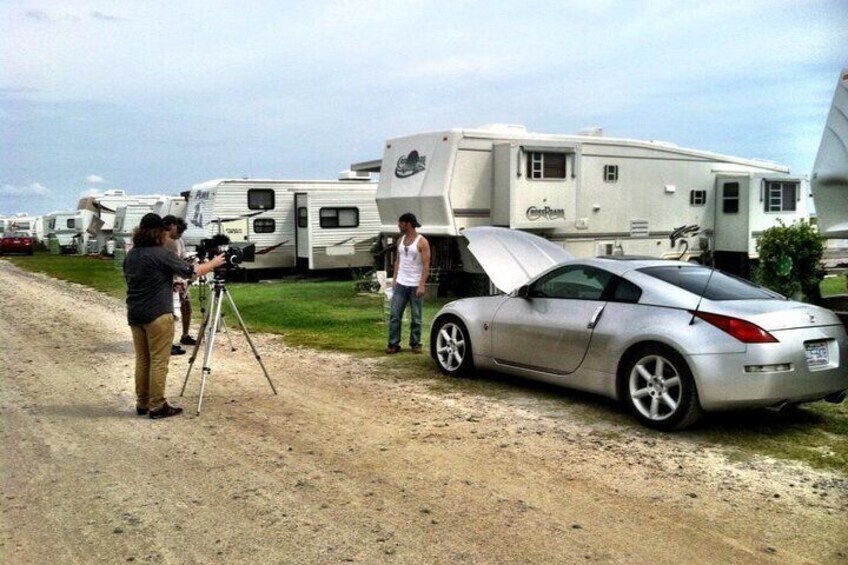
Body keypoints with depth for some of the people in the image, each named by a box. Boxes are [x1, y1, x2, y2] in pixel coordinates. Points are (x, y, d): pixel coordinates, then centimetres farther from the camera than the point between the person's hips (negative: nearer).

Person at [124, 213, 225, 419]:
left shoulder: (131, 254, 10)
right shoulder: (161, 254, -13)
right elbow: (191, 271, -8)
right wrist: (213, 263, 8)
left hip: (134, 314, 8)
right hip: (157, 315, -8)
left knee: (142, 360, 14)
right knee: (158, 362, -2)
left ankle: (142, 404, 19)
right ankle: (157, 406, 1)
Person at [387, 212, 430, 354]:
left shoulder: (422, 242, -8)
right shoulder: (401, 240, 11)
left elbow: (426, 265, -11)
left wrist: (422, 285, -17)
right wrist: (394, 279, 8)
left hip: (415, 285, -5)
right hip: (400, 284, 5)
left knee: (416, 317, 4)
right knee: (394, 315, 1)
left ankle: (415, 344, 14)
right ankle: (393, 344, 6)